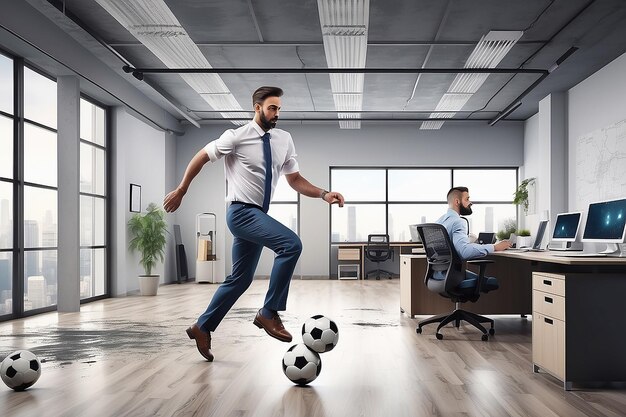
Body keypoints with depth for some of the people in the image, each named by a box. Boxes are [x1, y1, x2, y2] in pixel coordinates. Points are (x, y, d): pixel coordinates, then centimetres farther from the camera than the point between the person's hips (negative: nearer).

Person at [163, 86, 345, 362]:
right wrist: (181, 191, 4)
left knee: (241, 277, 14)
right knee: (291, 244, -25)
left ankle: (202, 327, 28)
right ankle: (269, 313, -14)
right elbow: (201, 157, 0)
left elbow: (295, 180, 9)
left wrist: (323, 194, -6)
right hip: (242, 212, -7)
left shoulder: (284, 140, 7)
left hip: (258, 215, 7)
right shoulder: (237, 137, -9)